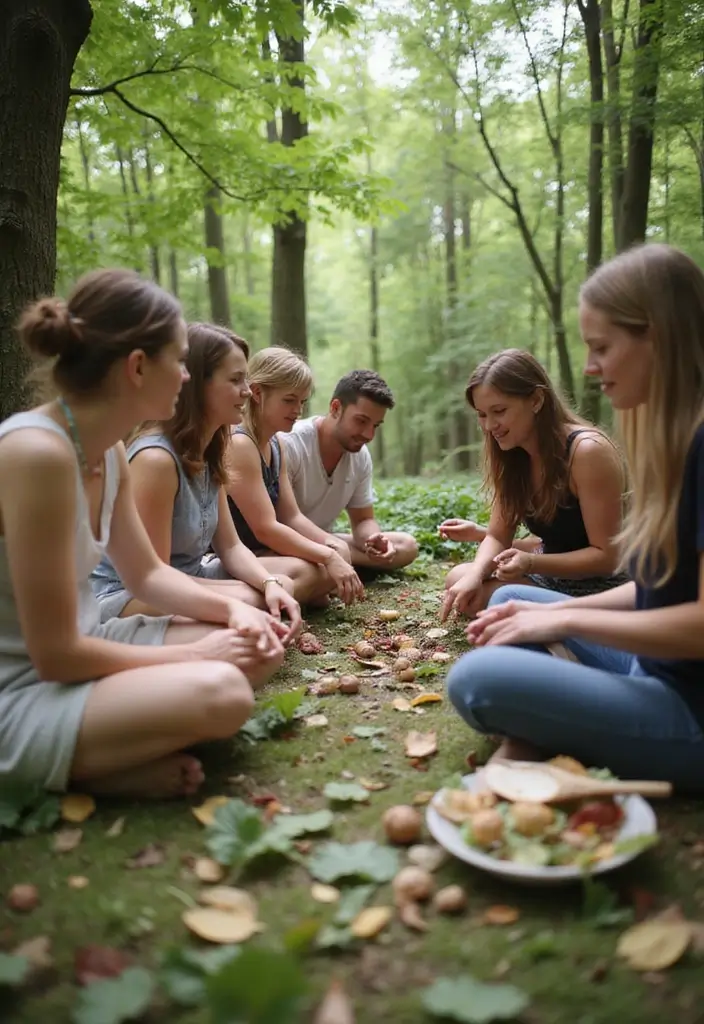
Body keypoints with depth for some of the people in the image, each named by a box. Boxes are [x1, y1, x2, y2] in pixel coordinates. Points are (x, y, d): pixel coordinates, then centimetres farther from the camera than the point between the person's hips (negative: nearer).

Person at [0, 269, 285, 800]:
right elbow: (55, 654, -24)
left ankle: (117, 745, -1)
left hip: (77, 649, 9)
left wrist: (233, 609, -3)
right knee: (219, 693, -30)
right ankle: (82, 769, -7)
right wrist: (194, 655, -15)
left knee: (261, 646, 5)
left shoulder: (108, 450, 3)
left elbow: (148, 573, 14)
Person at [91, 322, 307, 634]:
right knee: (243, 602, -33)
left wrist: (270, 583, -18)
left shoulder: (207, 454, 4)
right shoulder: (155, 458, -25)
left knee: (299, 571, 3)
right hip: (125, 595, -9)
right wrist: (251, 588, -20)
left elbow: (230, 547, 3)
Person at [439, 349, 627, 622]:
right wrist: (475, 575, -24)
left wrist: (531, 563, -36)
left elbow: (606, 556, -23)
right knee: (459, 581, -2)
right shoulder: (512, 455, -2)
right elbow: (498, 537, -2)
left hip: (601, 585, -8)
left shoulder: (587, 451, -26)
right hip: (553, 570, 8)